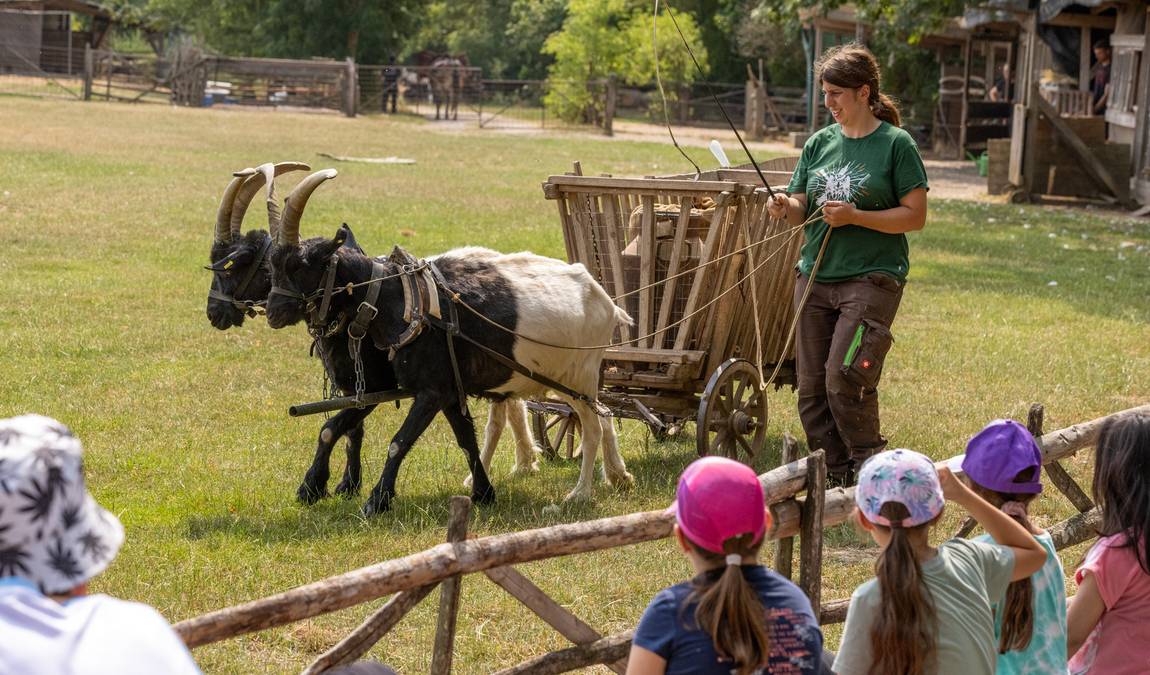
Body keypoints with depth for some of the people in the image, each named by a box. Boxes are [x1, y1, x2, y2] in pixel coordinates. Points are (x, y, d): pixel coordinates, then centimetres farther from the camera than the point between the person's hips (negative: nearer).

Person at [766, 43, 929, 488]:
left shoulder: (896, 145, -4)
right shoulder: (819, 144, 11)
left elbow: (915, 216, -6)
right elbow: (801, 210, 14)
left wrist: (854, 216, -16)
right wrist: (786, 207, -10)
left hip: (872, 279, -6)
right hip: (816, 277, 6)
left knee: (844, 378, -18)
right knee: (812, 388, 4)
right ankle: (836, 479, 15)